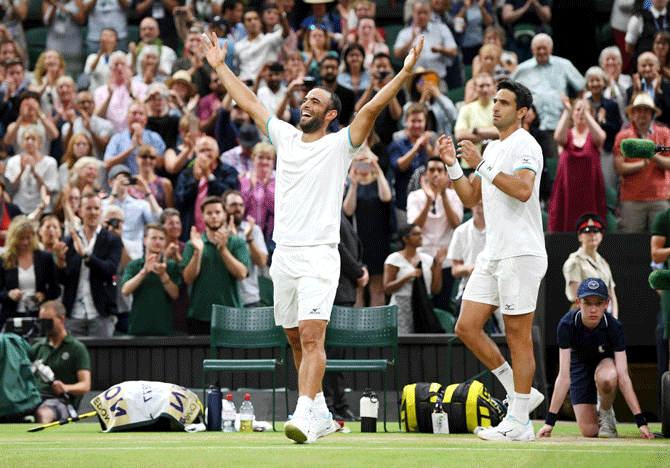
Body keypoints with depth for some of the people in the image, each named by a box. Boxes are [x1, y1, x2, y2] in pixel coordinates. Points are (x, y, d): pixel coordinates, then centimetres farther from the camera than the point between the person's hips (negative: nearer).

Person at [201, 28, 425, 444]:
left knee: (311, 335, -17)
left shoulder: (339, 145, 0)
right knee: (296, 340, 11)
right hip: (284, 253, 6)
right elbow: (250, 102, 22)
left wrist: (405, 72, -19)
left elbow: (372, 108, -10)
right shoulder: (285, 137, 14)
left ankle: (305, 417, -27)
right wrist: (220, 66, 26)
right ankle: (321, 413, 22)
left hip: (319, 256, -6)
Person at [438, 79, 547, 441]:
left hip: (521, 253, -9)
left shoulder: (525, 144, -8)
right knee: (466, 328, 4)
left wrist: (481, 165, -23)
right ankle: (521, 394, 14)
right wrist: (453, 165, 9)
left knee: (518, 336, -5)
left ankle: (519, 422, 0)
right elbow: (471, 199, 22)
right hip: (493, 253, 9)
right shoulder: (492, 149, 19)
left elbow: (523, 190, -25)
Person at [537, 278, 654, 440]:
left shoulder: (615, 328, -29)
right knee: (589, 431, -11)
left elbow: (623, 377, -31)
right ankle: (596, 412, 25)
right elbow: (564, 377, -30)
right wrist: (550, 421, -36)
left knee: (606, 378, -40)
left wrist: (641, 421, -38)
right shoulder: (567, 325, -30)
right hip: (580, 364, 1)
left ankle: (606, 413, -8)